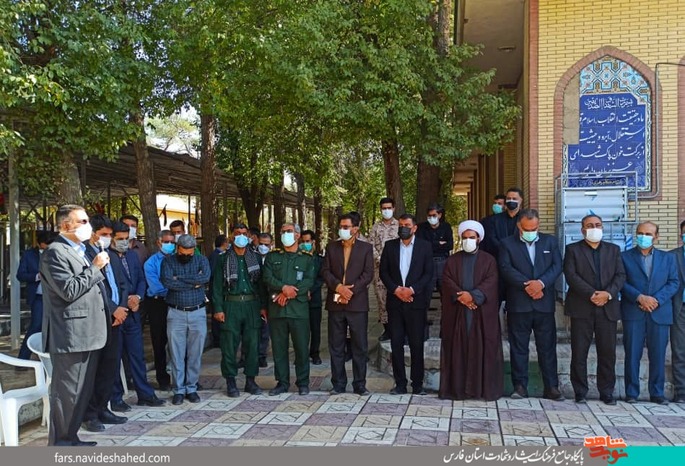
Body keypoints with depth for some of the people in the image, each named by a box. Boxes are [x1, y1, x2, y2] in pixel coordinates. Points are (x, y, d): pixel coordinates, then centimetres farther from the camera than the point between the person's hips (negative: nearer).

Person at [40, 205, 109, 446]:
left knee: (83, 391, 15)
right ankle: (59, 444, 9)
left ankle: (71, 438, 26)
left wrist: (110, 309, 20)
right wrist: (95, 268, -15)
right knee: (66, 392, -2)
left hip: (87, 334, 10)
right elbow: (69, 291, -22)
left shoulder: (80, 251, 19)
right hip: (70, 336, -10)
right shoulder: (55, 252, -12)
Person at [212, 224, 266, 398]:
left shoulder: (255, 258, 10)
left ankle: (250, 380, 16)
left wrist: (263, 305, 0)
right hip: (231, 305, -2)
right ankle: (230, 382, 10)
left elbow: (261, 283, 8)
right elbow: (217, 285, 0)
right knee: (229, 345, 0)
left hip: (252, 305, 2)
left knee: (252, 344, 5)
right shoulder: (224, 259, 4)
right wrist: (218, 308, -8)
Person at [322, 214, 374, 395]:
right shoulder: (331, 247, 11)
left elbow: (368, 274, -3)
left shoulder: (366, 248, 5)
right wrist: (338, 287, -13)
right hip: (335, 303, 2)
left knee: (360, 346, 2)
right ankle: (338, 384, 14)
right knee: (336, 346, 6)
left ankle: (359, 384, 10)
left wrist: (351, 290, -13)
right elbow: (325, 271, 4)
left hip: (357, 303, -2)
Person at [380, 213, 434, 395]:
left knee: (417, 344, 3)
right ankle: (400, 384, 11)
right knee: (396, 343, 3)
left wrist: (412, 290, -13)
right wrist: (396, 289, -8)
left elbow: (428, 273, -2)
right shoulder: (390, 245, 9)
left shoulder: (425, 246, 3)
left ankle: (417, 384, 12)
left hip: (416, 301, -2)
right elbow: (383, 271, 6)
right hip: (395, 302, 2)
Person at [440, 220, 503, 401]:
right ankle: (457, 388, 5)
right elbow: (447, 281, 0)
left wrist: (473, 295, -19)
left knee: (483, 350, -1)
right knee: (458, 350, 1)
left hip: (482, 313, -1)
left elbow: (490, 282, -5)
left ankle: (485, 388, 6)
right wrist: (461, 296, -16)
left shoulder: (488, 260, 8)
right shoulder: (452, 260, 13)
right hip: (457, 312, 1)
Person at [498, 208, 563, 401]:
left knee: (547, 347, 5)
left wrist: (541, 282, -15)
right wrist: (527, 285, -15)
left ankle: (551, 387, 12)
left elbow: (557, 266, 2)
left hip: (544, 303, 1)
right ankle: (520, 386, 10)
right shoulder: (507, 244, 6)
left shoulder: (550, 241, 12)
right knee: (518, 348, 3)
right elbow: (506, 269, -6)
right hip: (518, 304, -1)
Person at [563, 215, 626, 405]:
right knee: (579, 353, 1)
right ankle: (580, 392, 10)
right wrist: (591, 294, -16)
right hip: (582, 308, -2)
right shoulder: (573, 249, 6)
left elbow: (620, 275, 5)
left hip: (608, 308, 2)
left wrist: (608, 293, -13)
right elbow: (571, 275, -6)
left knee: (608, 353, 5)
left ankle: (607, 392, 15)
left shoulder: (613, 250, 15)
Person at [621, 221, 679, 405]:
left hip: (659, 313, 2)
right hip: (633, 313, -2)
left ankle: (657, 393, 14)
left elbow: (674, 283, 5)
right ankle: (631, 393, 8)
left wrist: (657, 299, -10)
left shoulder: (668, 258, 14)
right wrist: (639, 297, -16)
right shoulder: (625, 257, 6)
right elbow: (621, 282, -2)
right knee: (632, 354, 0)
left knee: (658, 355, 4)